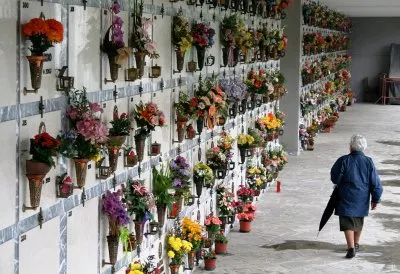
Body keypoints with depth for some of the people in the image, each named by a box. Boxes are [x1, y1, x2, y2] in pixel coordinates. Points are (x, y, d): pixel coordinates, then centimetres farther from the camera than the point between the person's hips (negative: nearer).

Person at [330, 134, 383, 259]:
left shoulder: (343, 161, -13)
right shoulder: (368, 162, -5)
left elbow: (334, 178, -5)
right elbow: (376, 183, -2)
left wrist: (340, 184, 17)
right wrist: (375, 199, 7)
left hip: (346, 198, -4)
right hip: (362, 200, 4)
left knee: (348, 223, -2)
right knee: (358, 221, 21)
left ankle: (351, 247, -16)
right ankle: (356, 244, 36)